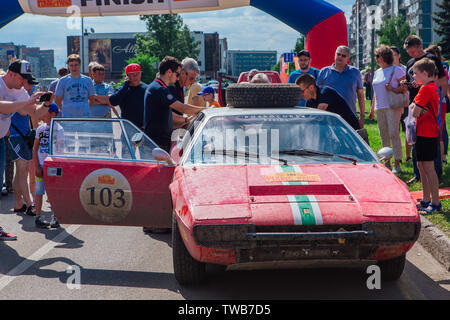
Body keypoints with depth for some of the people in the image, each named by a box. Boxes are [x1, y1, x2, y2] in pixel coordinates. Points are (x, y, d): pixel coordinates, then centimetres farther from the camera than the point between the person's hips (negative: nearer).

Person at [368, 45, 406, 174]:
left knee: (394, 133, -12)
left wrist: (394, 89, -19)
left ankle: (397, 163, -9)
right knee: (384, 136, 7)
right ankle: (387, 163, 12)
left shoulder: (396, 70, -3)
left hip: (393, 107, -7)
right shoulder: (377, 72, 19)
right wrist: (372, 109, 21)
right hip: (379, 108, 7)